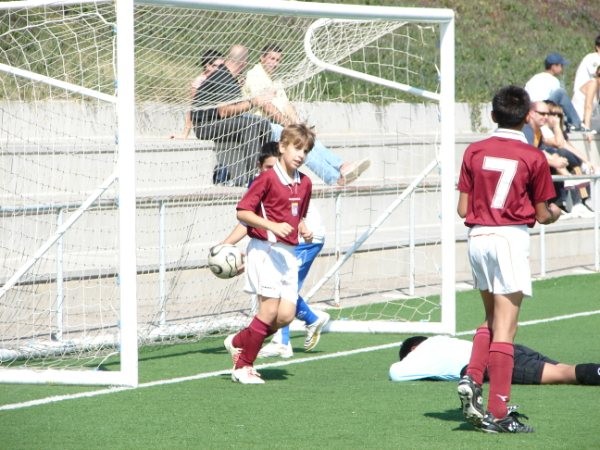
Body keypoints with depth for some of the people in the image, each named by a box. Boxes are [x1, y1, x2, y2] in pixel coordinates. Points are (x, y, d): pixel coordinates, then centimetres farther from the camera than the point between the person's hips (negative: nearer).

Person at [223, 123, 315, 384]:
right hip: (265, 249, -7)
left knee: (287, 314, -2)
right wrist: (273, 226, -22)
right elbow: (242, 212, -12)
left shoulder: (304, 184, 12)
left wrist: (303, 230, 5)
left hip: (288, 253, 7)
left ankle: (239, 343, 19)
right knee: (270, 310, -12)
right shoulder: (267, 178, -10)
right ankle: (243, 366, 1)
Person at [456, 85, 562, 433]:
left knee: (492, 319, 23)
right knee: (505, 327, -3)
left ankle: (472, 379, 3)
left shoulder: (474, 152, 5)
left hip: (477, 236, 4)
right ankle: (498, 413, -4)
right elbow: (542, 215, 1)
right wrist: (555, 213, 24)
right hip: (511, 238, -4)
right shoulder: (533, 158, -5)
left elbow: (462, 209, 5)